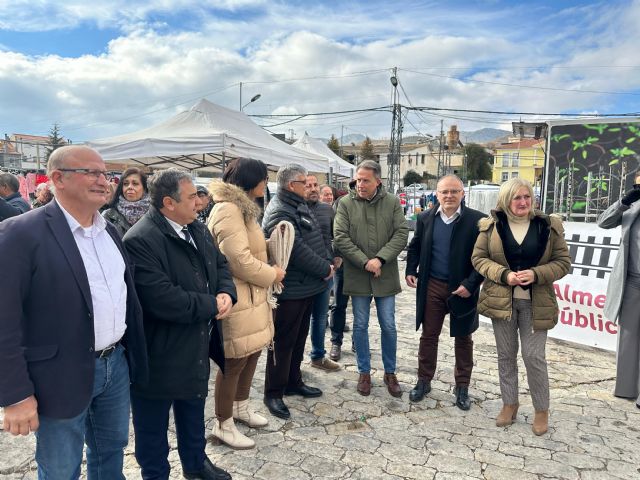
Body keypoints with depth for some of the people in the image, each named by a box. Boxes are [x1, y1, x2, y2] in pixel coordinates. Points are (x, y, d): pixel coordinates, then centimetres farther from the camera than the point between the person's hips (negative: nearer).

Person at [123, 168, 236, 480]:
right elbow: (163, 299, -33)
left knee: (193, 410, 28)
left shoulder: (198, 230, 3)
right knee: (153, 425, 15)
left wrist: (226, 294, -12)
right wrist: (213, 304, -20)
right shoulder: (140, 241, -26)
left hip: (197, 347, 9)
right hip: (159, 355, -8)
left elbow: (220, 265, 11)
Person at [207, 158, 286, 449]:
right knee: (234, 362, 3)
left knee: (252, 353, 19)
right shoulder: (228, 210, -21)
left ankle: (240, 407, 39)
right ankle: (223, 425, 21)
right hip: (237, 300, -10)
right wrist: (272, 274, -12)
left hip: (251, 296, 10)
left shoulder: (242, 207, 14)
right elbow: (240, 261, -25)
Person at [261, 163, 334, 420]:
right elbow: (297, 251, -25)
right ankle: (274, 393, 16)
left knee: (299, 338, 20)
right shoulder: (279, 212, -19)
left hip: (307, 286, 10)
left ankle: (293, 382, 35)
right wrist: (325, 269, -15)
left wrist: (327, 262, 3)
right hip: (290, 290, -10)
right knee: (283, 341, 2)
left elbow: (316, 240, 17)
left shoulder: (299, 206, 13)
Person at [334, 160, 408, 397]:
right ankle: (364, 372, 26)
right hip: (357, 275, 0)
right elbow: (340, 237, -9)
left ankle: (390, 373, 26)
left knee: (388, 326, 8)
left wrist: (380, 259, -17)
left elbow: (401, 233, -5)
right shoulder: (345, 203, -3)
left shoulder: (392, 202, 0)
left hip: (385, 275, 1)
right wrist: (365, 262, -16)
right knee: (360, 326, 10)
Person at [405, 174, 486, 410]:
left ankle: (462, 386, 28)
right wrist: (411, 270, 1)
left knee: (463, 339, 13)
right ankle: (424, 381, 26)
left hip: (462, 288, -2)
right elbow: (415, 247, 14)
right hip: (431, 286, 2)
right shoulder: (425, 218, 1)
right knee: (428, 335, 11)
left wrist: (470, 284, -16)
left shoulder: (477, 220, -9)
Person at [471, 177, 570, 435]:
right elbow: (478, 258, 0)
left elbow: (563, 261, 1)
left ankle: (542, 409, 23)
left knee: (534, 356, 1)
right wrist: (504, 274, -15)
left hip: (535, 302, -1)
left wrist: (536, 274, -17)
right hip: (501, 300, 1)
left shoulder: (549, 225, -1)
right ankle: (509, 403, 29)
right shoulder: (492, 225, -1)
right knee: (506, 354, 11)